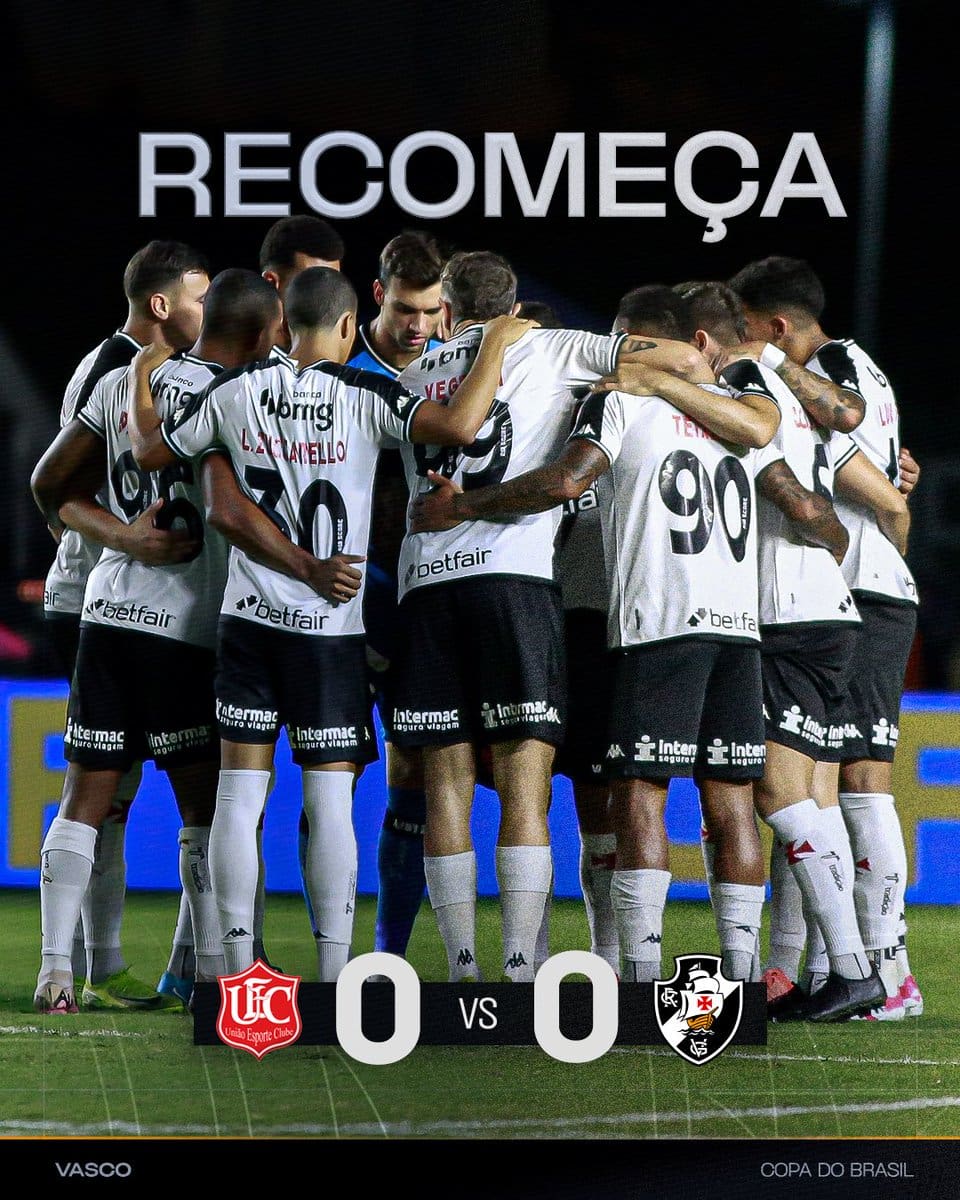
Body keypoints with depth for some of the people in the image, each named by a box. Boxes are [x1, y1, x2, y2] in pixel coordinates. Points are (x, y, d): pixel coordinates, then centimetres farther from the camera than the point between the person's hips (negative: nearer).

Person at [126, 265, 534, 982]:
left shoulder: (236, 393, 1)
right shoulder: (366, 396, -9)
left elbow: (151, 451, 14)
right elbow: (460, 426, -22)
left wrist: (143, 378, 31)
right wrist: (497, 345, -8)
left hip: (250, 619, 3)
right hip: (330, 628, -3)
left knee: (240, 794, 5)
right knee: (330, 800, 1)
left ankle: (240, 973, 4)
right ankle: (334, 978, -1)